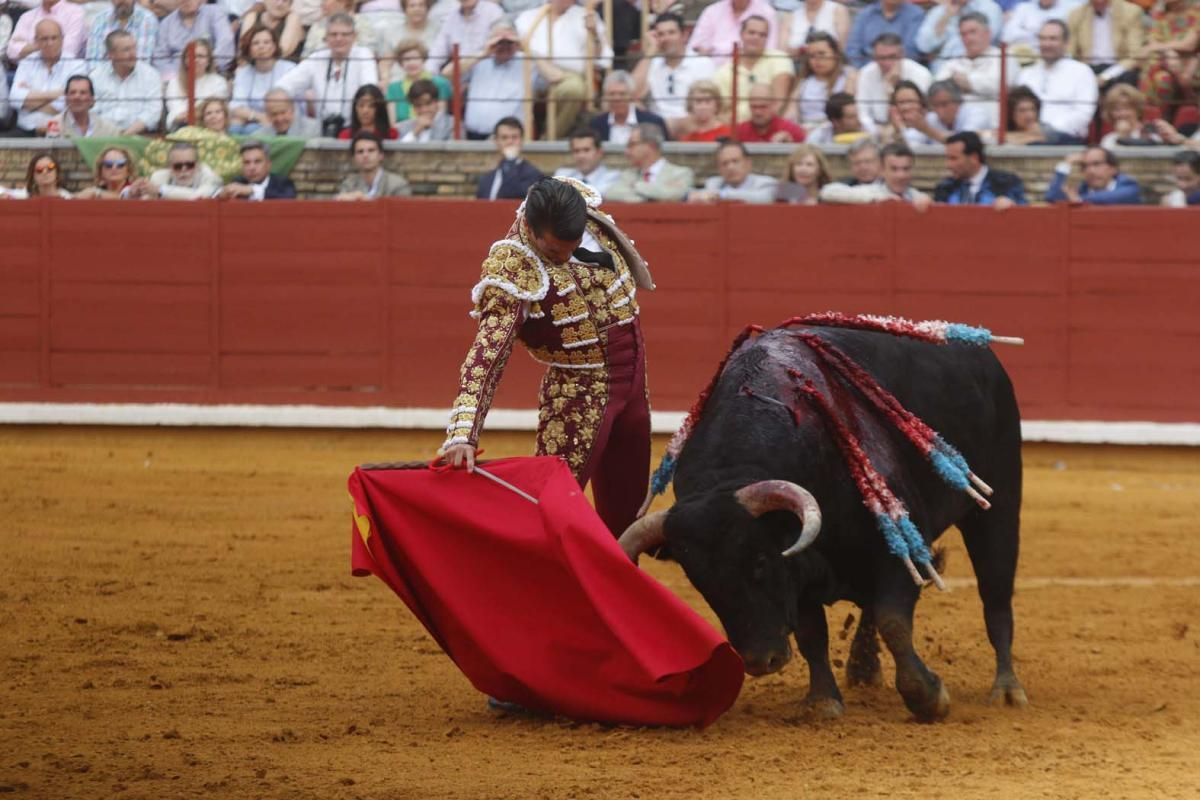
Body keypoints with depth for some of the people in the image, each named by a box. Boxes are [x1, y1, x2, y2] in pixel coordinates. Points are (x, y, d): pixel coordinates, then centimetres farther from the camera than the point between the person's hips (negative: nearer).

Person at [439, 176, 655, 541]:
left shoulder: (583, 207, -10)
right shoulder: (512, 272, -26)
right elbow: (486, 355, -34)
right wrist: (463, 434, -44)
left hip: (633, 377, 6)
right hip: (579, 391, -6)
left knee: (624, 510, 13)